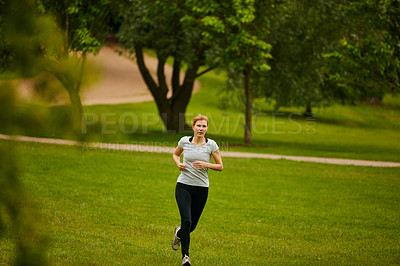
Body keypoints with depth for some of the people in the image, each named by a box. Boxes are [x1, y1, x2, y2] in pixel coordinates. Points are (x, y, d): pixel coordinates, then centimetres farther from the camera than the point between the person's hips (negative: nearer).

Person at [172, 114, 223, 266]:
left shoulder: (211, 145, -3)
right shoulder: (184, 141, -1)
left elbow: (220, 166, 3)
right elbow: (175, 154, 19)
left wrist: (206, 165, -15)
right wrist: (178, 164, -2)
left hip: (201, 189, 1)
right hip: (183, 186, -1)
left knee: (192, 225, 8)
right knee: (186, 220, -16)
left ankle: (179, 233, 44)